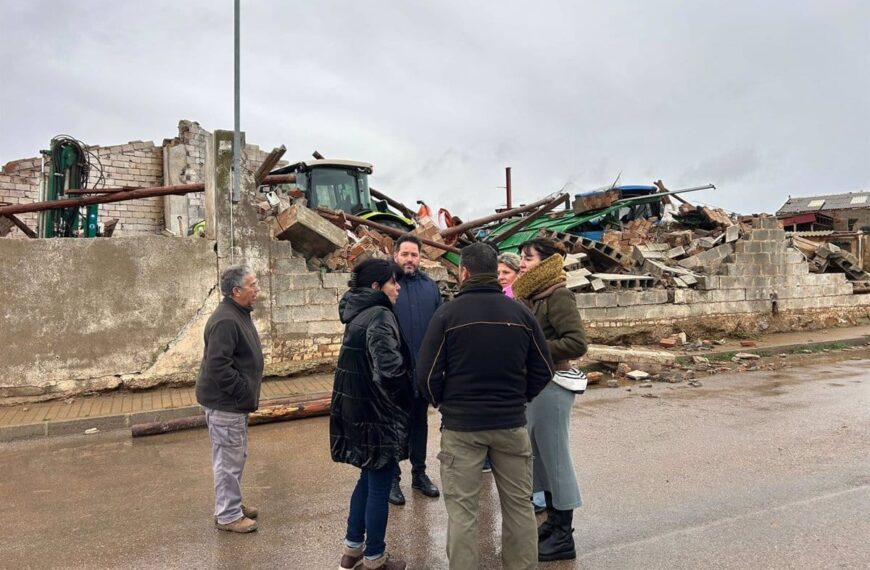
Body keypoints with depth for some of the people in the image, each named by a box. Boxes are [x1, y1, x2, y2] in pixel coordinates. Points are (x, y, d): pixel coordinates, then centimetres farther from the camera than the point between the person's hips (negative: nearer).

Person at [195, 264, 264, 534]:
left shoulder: (239, 314, 10)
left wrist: (247, 393, 15)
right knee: (228, 459, 2)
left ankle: (233, 504, 34)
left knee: (236, 457, 20)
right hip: (224, 404, -10)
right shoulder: (225, 321, -24)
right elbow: (218, 366, -28)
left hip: (235, 402, 10)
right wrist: (244, 391, -20)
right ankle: (228, 515, 15)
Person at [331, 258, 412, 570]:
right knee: (379, 486, 5)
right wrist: (405, 400, -7)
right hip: (377, 413, -9)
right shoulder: (380, 317, -19)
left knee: (368, 479, 22)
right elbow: (389, 371, -27)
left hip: (358, 409, 9)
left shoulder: (359, 314, 9)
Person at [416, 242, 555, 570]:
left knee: (461, 509, 7)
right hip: (511, 423, 3)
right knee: (519, 504, 15)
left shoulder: (447, 314, -9)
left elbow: (427, 375, -9)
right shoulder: (521, 313, 0)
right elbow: (543, 370, 4)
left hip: (461, 425, -3)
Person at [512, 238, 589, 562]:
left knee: (556, 459, 3)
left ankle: (564, 537, 16)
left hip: (550, 388, -9)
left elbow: (577, 343, -23)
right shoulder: (528, 295, 9)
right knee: (541, 457, 18)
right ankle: (553, 521, 34)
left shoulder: (558, 297, -16)